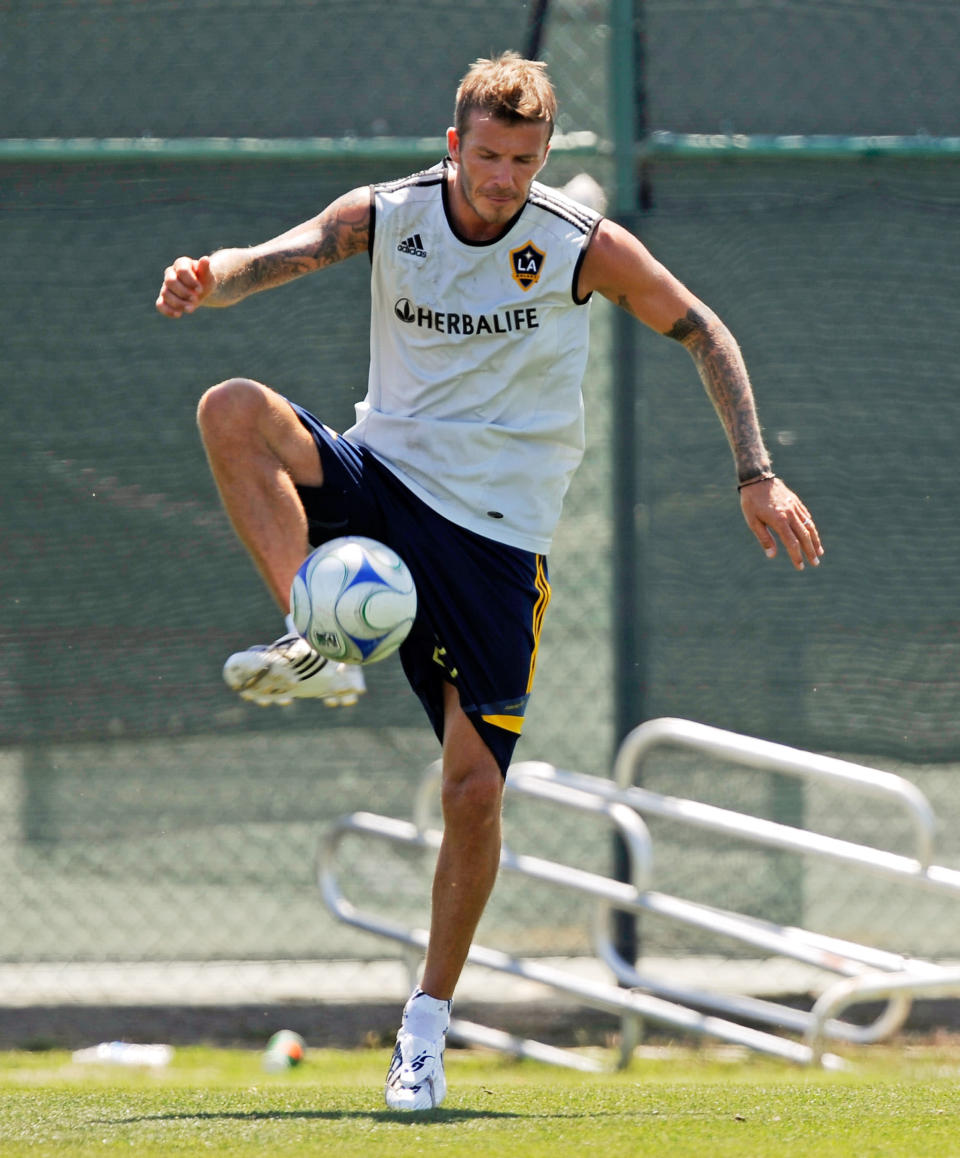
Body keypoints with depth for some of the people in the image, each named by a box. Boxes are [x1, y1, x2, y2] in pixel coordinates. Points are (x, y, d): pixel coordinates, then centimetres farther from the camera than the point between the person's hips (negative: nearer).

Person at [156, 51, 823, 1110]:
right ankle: (318, 641, -33)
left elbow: (702, 333, 5)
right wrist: (208, 277, -42)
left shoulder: (584, 247, -7)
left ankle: (427, 1022, 8)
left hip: (496, 535, -1)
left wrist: (757, 476, -1)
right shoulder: (386, 217, -3)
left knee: (474, 786, -9)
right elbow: (275, 257, -17)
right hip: (381, 478, 2)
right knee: (232, 410, -27)